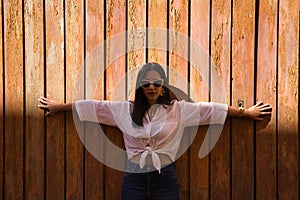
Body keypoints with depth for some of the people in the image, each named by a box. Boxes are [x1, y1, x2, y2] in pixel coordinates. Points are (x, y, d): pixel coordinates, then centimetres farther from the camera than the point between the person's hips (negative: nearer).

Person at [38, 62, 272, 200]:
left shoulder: (178, 110, 1)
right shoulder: (125, 110, 4)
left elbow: (209, 108, 0)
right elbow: (94, 105, 8)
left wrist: (246, 112, 1)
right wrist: (59, 106, 13)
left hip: (165, 178, -1)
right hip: (134, 178, 1)